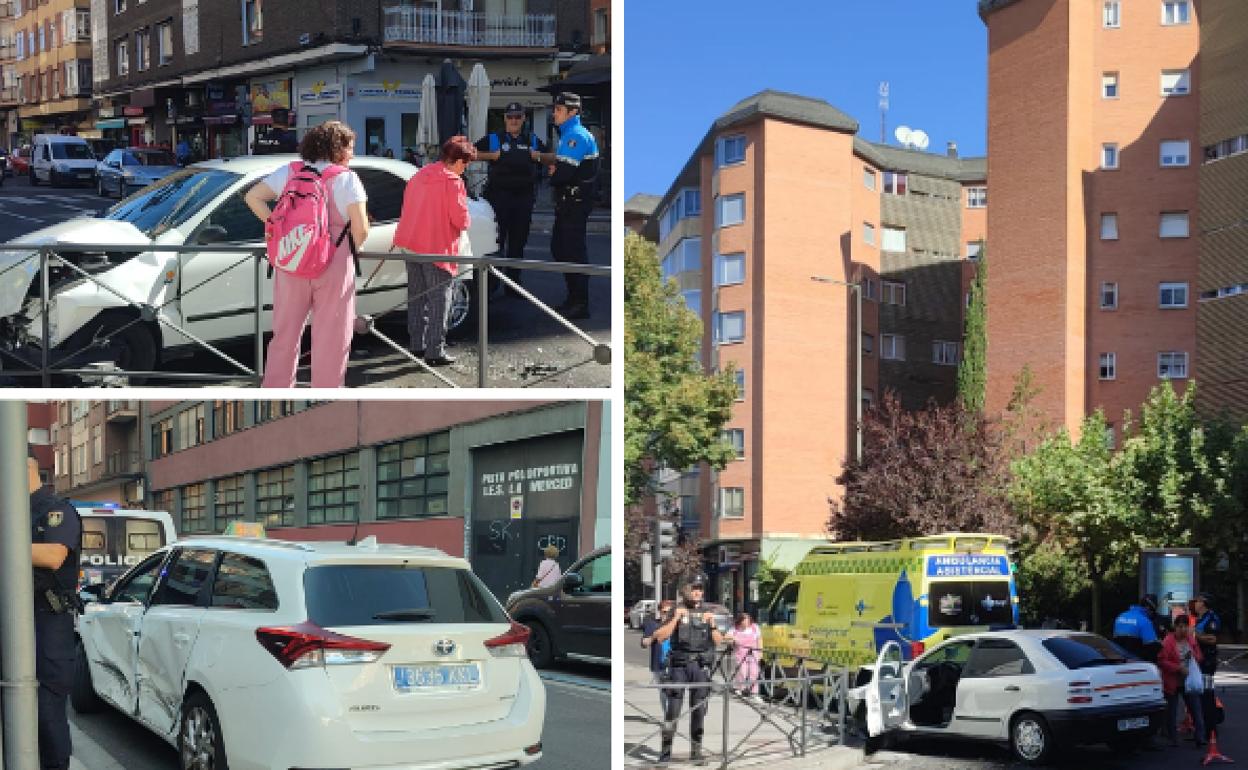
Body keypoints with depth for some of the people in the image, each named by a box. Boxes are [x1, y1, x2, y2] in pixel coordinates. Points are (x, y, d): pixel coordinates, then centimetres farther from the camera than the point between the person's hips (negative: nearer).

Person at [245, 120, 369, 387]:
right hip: (334, 267, -4)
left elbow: (253, 197, 2)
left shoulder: (289, 172, 5)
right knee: (331, 340, 5)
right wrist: (350, 248, 7)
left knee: (286, 334, 16)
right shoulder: (346, 178, -7)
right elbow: (360, 229, -13)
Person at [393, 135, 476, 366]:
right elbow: (460, 218, -15)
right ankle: (435, 351, -3)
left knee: (417, 297, 17)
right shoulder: (452, 181, -12)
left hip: (411, 243, 8)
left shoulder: (419, 176, 12)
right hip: (437, 248, -8)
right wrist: (465, 223, 7)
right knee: (439, 300, -2)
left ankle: (417, 345, 24)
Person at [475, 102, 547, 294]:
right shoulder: (493, 139, 5)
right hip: (499, 195, -4)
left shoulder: (532, 141, 15)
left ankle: (513, 281, 16)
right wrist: (492, 156, -9)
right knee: (497, 239, -6)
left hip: (524, 196, 4)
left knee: (518, 241, 7)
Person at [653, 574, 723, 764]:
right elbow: (660, 637, -5)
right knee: (673, 708, -7)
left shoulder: (707, 613, 12)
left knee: (699, 709, 4)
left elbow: (718, 642, 10)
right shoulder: (676, 611, 4)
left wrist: (712, 624, -6)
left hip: (701, 665, 3)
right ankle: (666, 750, -3)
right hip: (679, 665, -3)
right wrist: (675, 618, -13)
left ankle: (696, 750, 12)